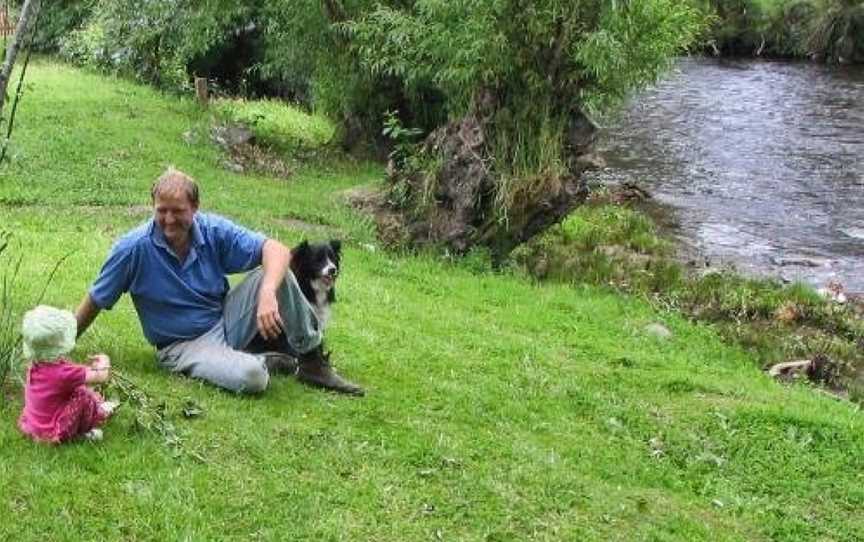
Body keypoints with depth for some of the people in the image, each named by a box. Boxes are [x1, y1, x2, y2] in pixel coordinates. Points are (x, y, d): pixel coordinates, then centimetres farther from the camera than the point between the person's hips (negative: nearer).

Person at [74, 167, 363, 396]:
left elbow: (276, 249, -17)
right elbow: (95, 301, -5)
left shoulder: (213, 230, -9)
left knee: (274, 273, -19)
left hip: (226, 320, 4)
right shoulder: (135, 247, -16)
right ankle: (266, 361, 4)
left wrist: (267, 295, -35)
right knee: (250, 377, -34)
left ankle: (312, 361, -8)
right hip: (185, 345, -4)